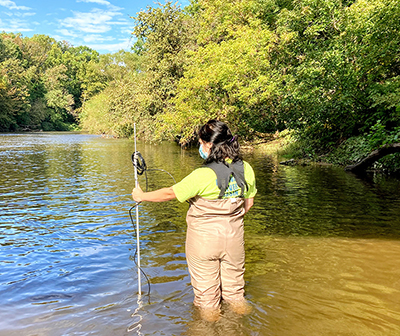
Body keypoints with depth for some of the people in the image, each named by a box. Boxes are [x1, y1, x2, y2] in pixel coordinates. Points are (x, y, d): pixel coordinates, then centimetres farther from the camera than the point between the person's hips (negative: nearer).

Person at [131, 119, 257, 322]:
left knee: (205, 279, 18)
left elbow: (170, 193, -17)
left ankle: (209, 309, 37)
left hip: (203, 236, -5)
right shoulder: (246, 169, -8)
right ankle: (237, 302, 46)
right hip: (234, 235, 5)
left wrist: (141, 196, -2)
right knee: (233, 273, 27)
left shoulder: (203, 176, -26)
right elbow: (249, 203, 4)